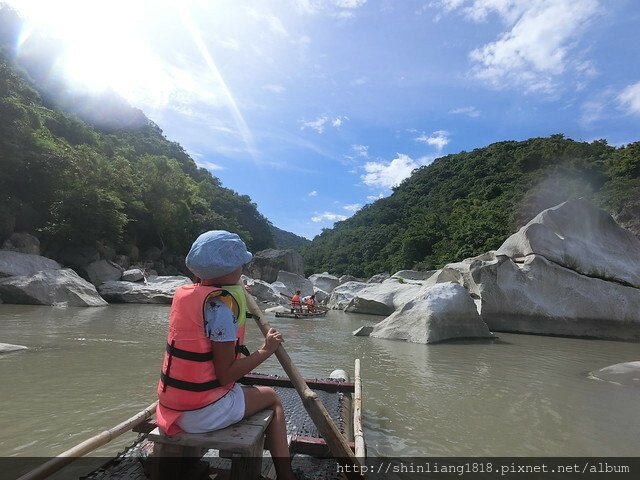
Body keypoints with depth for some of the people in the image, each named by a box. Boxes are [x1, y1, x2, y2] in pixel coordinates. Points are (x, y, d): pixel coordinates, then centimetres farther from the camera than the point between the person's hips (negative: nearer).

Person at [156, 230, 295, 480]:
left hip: (172, 405, 8)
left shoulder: (183, 293, 1)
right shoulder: (221, 303, -22)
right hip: (203, 412, -8)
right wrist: (266, 350, -10)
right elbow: (226, 375, -23)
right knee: (271, 397, 14)